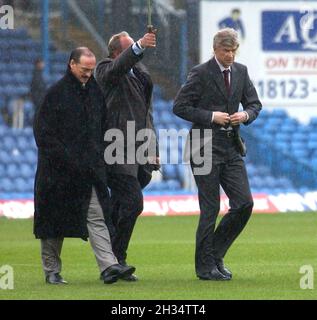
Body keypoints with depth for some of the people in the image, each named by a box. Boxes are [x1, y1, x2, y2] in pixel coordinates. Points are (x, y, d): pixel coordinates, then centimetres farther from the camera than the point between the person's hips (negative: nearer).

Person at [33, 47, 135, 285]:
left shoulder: (95, 91, 11)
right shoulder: (56, 93, -7)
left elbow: (101, 126, 20)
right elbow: (43, 133, -9)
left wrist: (99, 156, 11)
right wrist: (65, 159, -14)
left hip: (90, 169, 4)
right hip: (59, 172, -4)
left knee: (97, 217, -6)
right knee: (54, 222, 5)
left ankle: (109, 266, -16)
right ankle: (52, 271, 15)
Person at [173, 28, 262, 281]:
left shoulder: (241, 72, 9)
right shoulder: (201, 73, -8)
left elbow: (255, 104, 16)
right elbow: (179, 106, -9)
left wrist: (246, 115, -6)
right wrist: (211, 117, -17)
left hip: (231, 148, 6)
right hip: (205, 149, -6)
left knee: (244, 203, -2)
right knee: (210, 209, -3)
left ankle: (216, 253, 15)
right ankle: (205, 266, 7)